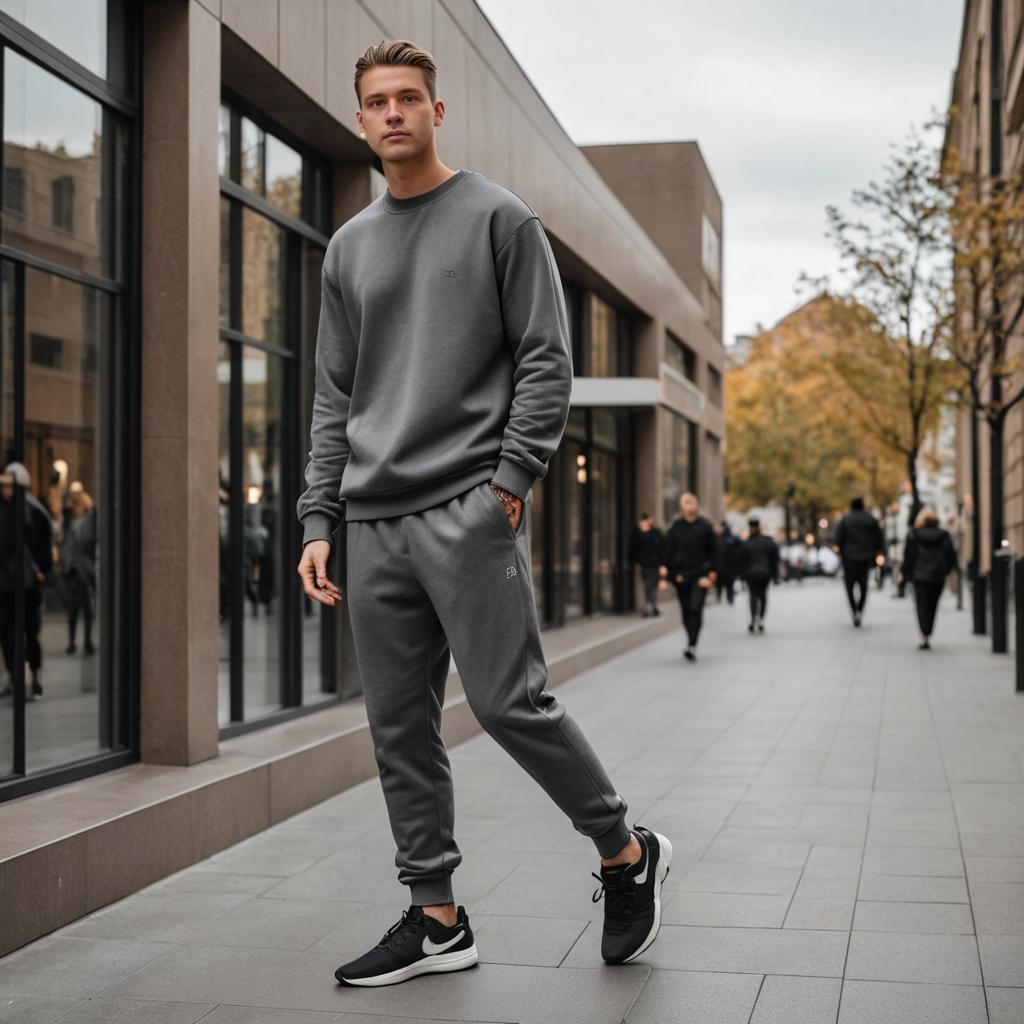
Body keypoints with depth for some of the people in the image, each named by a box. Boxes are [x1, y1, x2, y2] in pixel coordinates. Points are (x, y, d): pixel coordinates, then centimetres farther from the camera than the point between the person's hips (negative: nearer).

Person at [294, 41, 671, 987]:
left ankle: (627, 853, 12)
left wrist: (512, 480, -13)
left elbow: (547, 360, -2)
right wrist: (319, 519, 10)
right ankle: (436, 918, 15)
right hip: (374, 520, 6)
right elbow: (334, 398, 18)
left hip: (469, 509, -5)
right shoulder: (349, 247, 19)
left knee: (507, 701, -10)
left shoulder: (499, 218, 4)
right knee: (400, 726, 6)